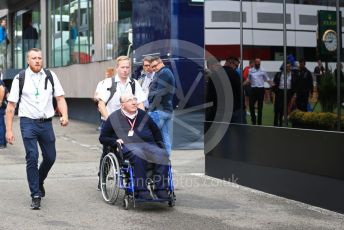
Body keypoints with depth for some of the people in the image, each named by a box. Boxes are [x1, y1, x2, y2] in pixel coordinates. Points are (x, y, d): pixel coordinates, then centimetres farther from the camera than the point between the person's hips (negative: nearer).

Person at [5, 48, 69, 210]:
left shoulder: (50, 76, 6)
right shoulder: (20, 78, -1)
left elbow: (60, 98, 5)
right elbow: (11, 106, 0)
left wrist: (64, 116, -14)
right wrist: (9, 130, -5)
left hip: (46, 122, 3)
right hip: (28, 123, -3)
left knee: (50, 157, 11)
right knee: (32, 158, -10)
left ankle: (39, 181, 40)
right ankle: (36, 195, 0)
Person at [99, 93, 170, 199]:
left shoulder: (143, 115, 22)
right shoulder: (114, 118, 13)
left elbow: (156, 132, 33)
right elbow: (103, 138, 15)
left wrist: (160, 144, 15)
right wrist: (115, 141, -4)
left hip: (148, 145, 4)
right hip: (127, 147, -3)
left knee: (162, 155, -29)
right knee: (139, 156, -40)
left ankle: (161, 189, -32)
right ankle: (141, 190, -40)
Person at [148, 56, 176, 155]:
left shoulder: (163, 73, -9)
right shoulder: (169, 73, 22)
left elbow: (160, 93, -18)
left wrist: (152, 108, -16)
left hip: (159, 110, -10)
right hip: (168, 110, 10)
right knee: (166, 138, 8)